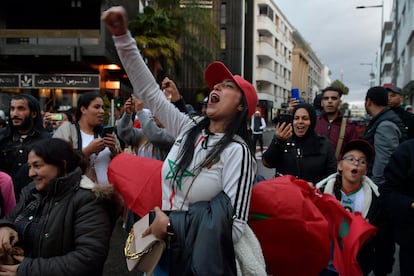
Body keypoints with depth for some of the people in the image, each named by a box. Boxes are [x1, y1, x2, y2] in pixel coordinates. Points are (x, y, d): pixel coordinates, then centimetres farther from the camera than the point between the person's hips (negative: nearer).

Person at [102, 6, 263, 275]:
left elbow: (235, 227, -23)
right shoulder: (188, 129, 0)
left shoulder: (237, 151, -19)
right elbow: (149, 91, 2)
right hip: (166, 249, 6)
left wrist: (171, 227, -19)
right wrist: (122, 36, -5)